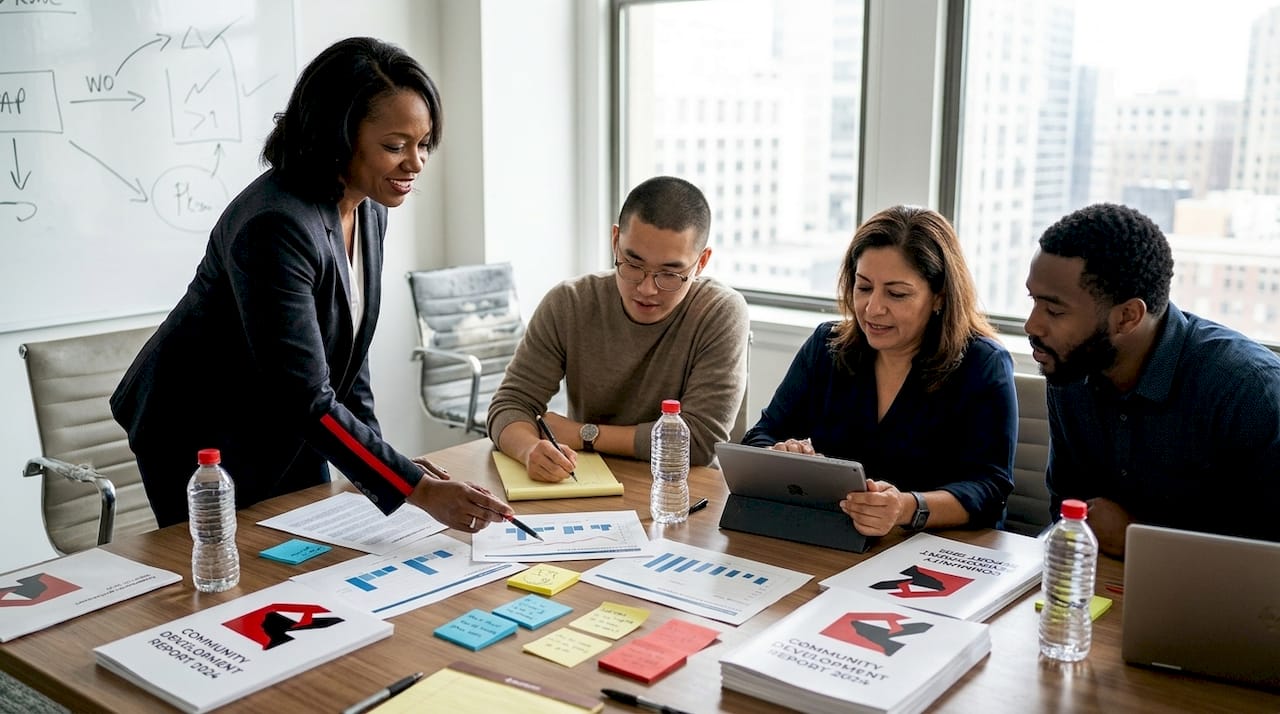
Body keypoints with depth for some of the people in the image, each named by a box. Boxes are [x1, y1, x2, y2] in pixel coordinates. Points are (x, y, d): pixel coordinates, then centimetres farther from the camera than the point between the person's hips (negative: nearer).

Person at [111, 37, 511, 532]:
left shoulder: (368, 210, -5)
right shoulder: (274, 226, -32)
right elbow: (305, 399, -33)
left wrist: (383, 461, -2)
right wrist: (418, 490, -34)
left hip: (286, 435, 8)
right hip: (201, 444, -8)